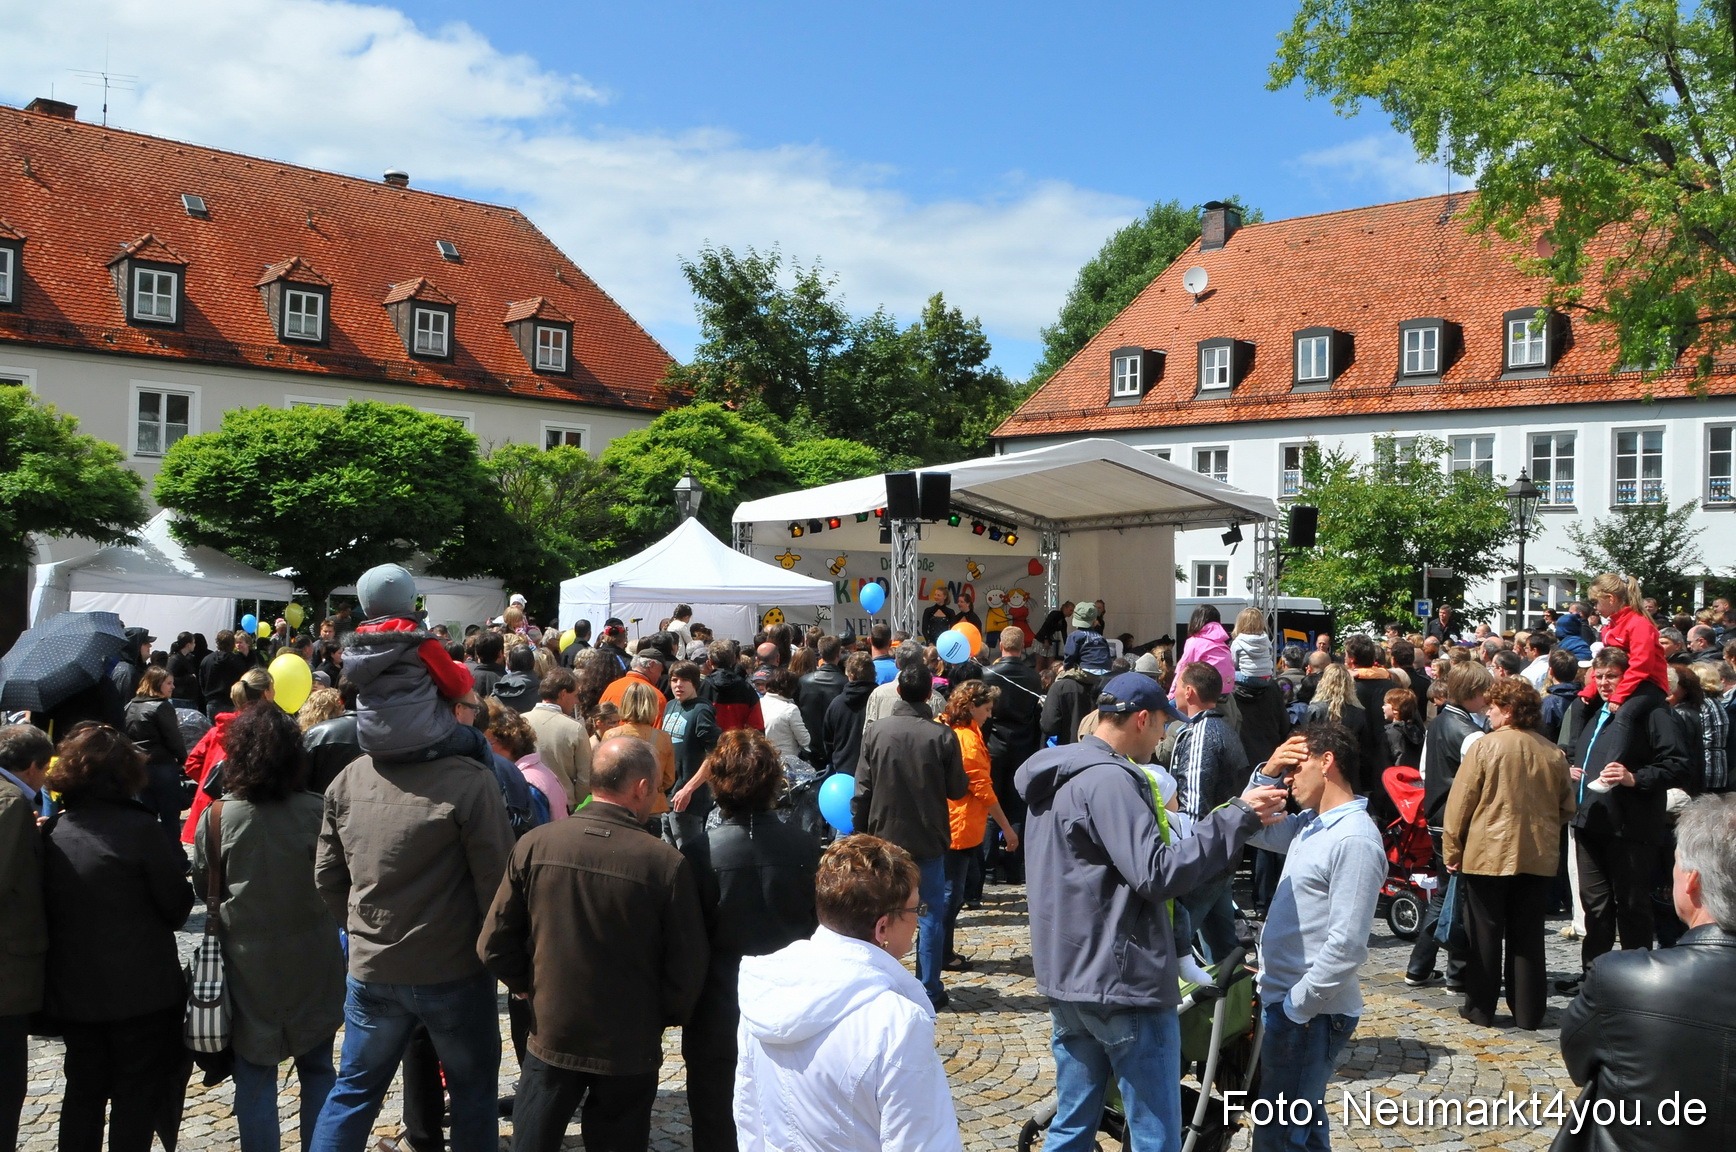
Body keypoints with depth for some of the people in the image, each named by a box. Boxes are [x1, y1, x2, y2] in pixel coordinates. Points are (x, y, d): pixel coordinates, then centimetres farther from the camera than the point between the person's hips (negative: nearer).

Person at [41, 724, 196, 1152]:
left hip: (72, 986, 5)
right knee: (137, 1093, 7)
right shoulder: (139, 827, -17)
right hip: (141, 988, -5)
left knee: (83, 1086, 18)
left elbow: (47, 908, 7)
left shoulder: (50, 832, -2)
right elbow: (177, 906, -9)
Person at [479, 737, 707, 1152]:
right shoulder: (667, 864, -19)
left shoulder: (535, 845, -13)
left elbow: (493, 945, -7)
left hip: (550, 1037, 2)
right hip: (630, 1051, -1)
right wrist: (663, 1017, 7)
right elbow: (688, 968, -12)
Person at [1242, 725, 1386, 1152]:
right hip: (1287, 1001, 10)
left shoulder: (1355, 839, -20)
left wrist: (1296, 1006, -20)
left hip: (1310, 1012, -10)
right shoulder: (1310, 824, 8)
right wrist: (1266, 773, 8)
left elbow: (1346, 945, -24)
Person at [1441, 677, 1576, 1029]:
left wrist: (1452, 850, 0)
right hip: (1539, 857, 4)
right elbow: (1567, 807, 10)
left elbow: (1460, 804, -9)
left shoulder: (1484, 747, -11)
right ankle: (1528, 1012, 15)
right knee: (1528, 936, 10)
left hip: (1488, 855, -3)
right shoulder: (1553, 753, 1)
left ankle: (1481, 1008, 13)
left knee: (1485, 934, 6)